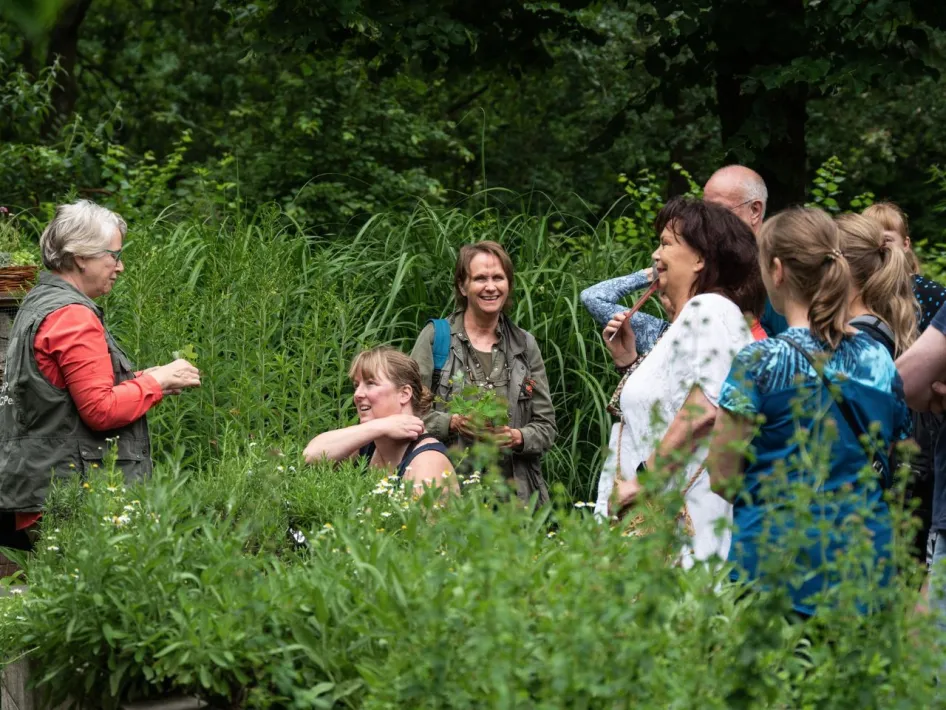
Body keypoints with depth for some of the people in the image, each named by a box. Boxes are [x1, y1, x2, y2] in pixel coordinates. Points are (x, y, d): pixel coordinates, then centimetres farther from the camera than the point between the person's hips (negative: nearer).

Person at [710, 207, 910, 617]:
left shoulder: (761, 361, -9)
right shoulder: (879, 359, 6)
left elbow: (722, 479, -6)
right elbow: (896, 466, 14)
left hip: (779, 552, -5)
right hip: (867, 551, 5)